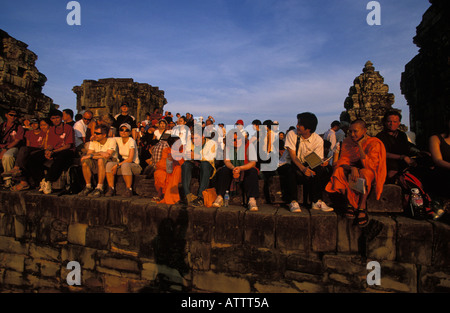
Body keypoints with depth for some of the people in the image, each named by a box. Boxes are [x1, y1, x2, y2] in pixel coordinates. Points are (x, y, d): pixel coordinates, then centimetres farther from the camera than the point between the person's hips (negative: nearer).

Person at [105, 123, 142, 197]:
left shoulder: (131, 141, -15)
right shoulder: (119, 140, 3)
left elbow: (130, 159, -23)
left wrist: (118, 165, -24)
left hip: (134, 165, -6)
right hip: (123, 163, 6)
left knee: (125, 165, -37)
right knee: (109, 164, -18)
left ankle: (129, 190, -24)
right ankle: (111, 189, -13)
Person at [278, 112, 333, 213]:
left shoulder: (318, 140, -6)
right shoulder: (291, 134, -11)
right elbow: (292, 156, -19)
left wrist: (321, 163, -34)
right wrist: (303, 169, -36)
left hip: (306, 166, 2)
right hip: (287, 164, -2)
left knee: (322, 170, -25)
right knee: (290, 170, -37)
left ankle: (316, 201, -16)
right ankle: (293, 202, -27)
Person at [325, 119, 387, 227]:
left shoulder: (374, 143, -15)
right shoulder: (347, 142, -4)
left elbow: (370, 166, -26)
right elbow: (343, 161, -9)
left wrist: (360, 146, -27)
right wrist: (352, 168, -32)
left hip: (370, 174, -3)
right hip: (352, 171, 4)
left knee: (364, 172, -37)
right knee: (339, 171, -27)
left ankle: (362, 207, -26)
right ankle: (351, 203, -20)